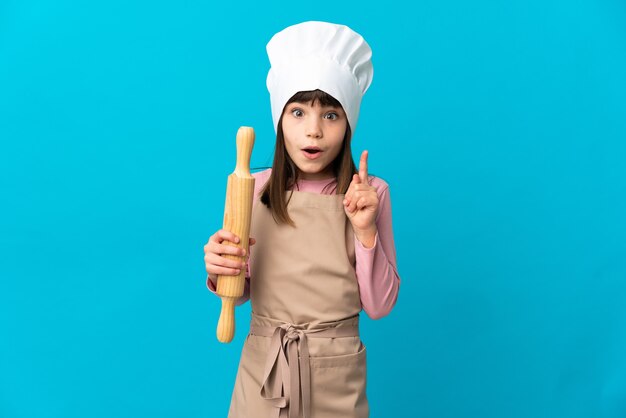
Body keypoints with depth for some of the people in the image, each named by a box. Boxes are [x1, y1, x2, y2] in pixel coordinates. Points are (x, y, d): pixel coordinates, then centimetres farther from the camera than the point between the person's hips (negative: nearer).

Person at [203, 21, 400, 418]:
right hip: (262, 368, 1)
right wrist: (219, 274, -19)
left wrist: (366, 231, -21)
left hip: (337, 375, -1)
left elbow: (380, 306, -9)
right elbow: (241, 292, 2)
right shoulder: (250, 189, -8)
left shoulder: (371, 193, -11)